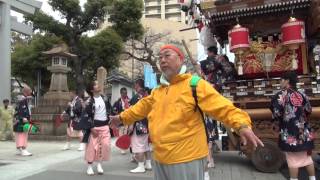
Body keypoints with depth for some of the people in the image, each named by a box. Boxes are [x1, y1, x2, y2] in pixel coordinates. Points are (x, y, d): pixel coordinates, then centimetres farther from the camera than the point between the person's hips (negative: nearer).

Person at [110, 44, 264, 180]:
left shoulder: (195, 85, -11)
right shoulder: (157, 91, 12)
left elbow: (222, 107, -19)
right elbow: (142, 107, 27)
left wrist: (242, 125, -34)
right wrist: (122, 117, 35)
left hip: (186, 160, -7)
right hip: (160, 159, 7)